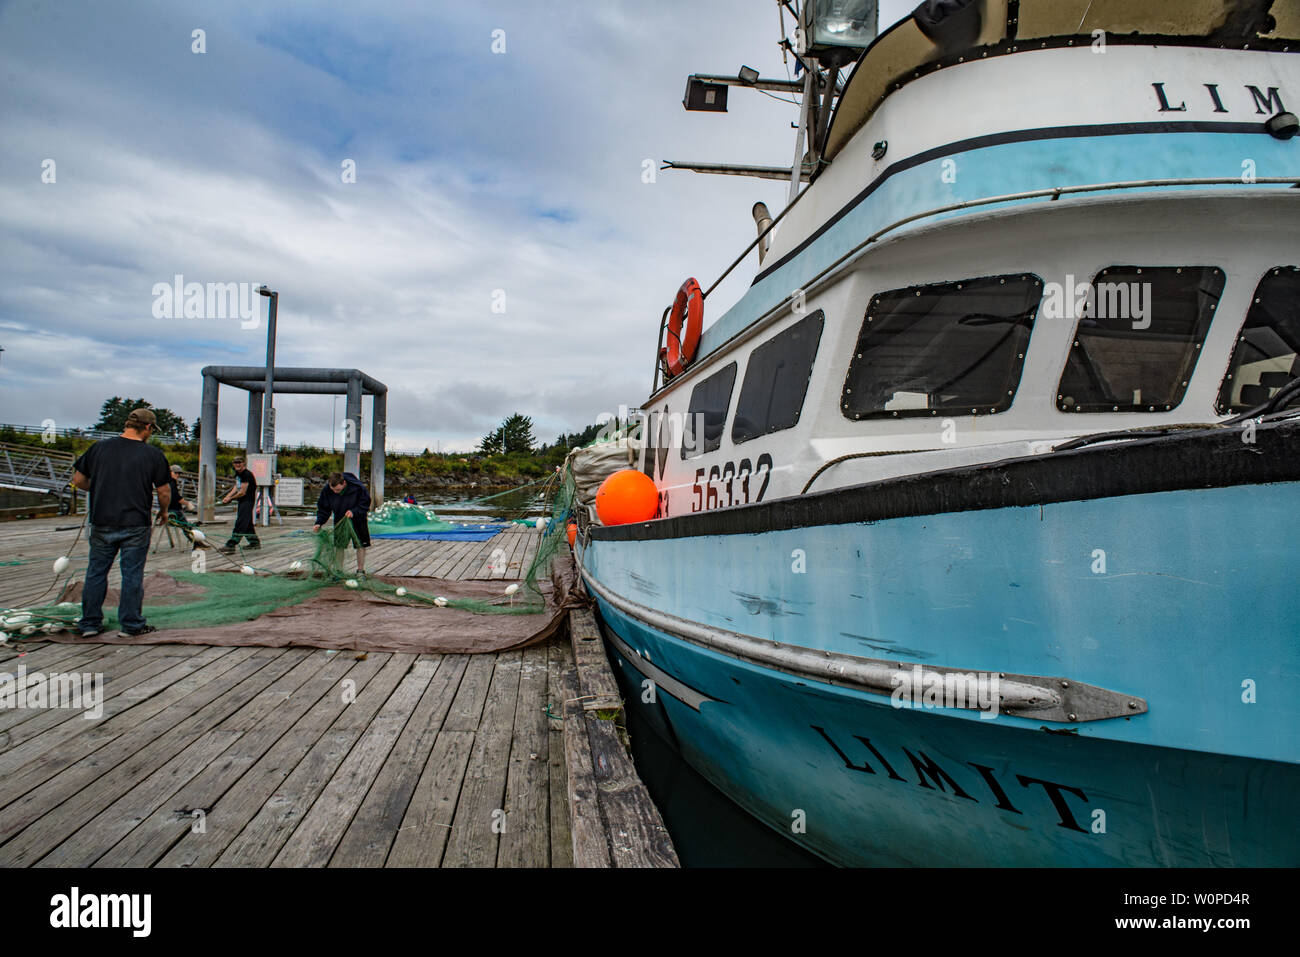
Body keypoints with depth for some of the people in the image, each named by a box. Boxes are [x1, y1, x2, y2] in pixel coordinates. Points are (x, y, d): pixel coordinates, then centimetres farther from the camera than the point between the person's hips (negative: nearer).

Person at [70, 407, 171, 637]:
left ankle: (89, 623, 20)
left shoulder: (99, 447, 1)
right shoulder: (154, 455, -8)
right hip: (135, 525, -3)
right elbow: (164, 492, -3)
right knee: (132, 574, 5)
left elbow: (78, 480, 7)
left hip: (101, 523, 3)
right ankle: (132, 624, 12)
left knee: (96, 571, 14)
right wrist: (163, 511, 16)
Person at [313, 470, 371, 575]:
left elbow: (366, 503, -16)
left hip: (357, 519, -2)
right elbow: (323, 508, -8)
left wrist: (354, 512, -31)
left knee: (360, 545, 2)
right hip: (339, 519, 2)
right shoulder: (326, 490, -21)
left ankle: (360, 570, 14)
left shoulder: (357, 487, -30)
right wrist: (318, 523, -21)